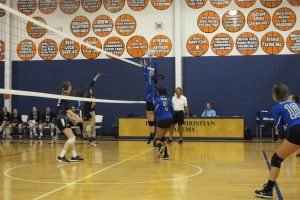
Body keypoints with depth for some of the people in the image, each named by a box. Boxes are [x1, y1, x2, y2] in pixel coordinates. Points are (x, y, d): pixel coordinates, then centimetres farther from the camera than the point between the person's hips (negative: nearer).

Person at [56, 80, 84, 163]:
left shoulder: (62, 98, 16)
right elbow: (68, 111, -17)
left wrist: (72, 119, 19)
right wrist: (78, 118, -11)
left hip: (63, 120, 10)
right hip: (62, 120, -10)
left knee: (72, 137, 13)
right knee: (71, 138, -12)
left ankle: (74, 156, 17)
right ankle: (61, 156, -14)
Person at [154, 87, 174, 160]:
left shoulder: (157, 100, -5)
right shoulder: (168, 100, 11)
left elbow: (157, 111, -11)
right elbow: (172, 111, 8)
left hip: (162, 120, -6)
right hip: (170, 119, 6)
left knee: (157, 139, 3)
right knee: (162, 136, 22)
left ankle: (160, 146, -32)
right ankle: (165, 154, 16)